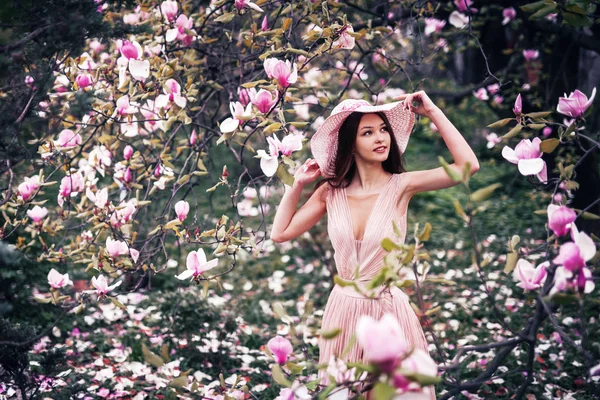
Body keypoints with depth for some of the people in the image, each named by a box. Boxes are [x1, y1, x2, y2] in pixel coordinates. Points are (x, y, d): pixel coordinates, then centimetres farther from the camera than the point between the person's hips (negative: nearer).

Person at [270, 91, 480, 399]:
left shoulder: (400, 186, -9)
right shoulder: (331, 192, -1)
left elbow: (467, 165, -20)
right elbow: (280, 233, 6)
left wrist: (432, 112, -16)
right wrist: (298, 184, 3)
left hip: (389, 309, -2)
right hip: (342, 310, 3)